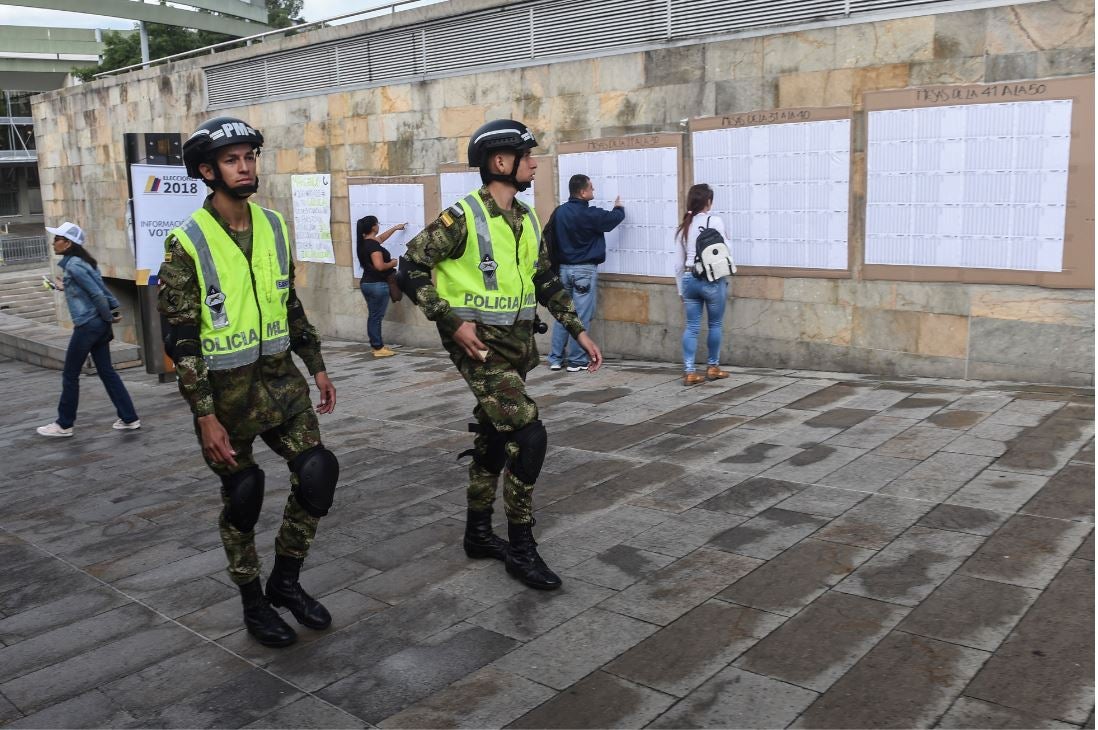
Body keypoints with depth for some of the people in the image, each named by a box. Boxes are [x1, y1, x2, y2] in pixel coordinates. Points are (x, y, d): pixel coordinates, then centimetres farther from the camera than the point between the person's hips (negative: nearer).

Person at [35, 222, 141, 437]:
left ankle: (64, 425, 15)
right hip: (98, 325, 9)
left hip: (87, 326, -9)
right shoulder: (81, 262, 12)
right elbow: (99, 288, 11)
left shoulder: (73, 266, -16)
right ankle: (129, 419, 11)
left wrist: (108, 317, -8)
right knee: (106, 371, 11)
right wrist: (113, 309, 4)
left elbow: (97, 294, -19)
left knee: (70, 375, 4)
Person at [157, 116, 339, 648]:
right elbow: (181, 338, -13)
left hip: (280, 378, 5)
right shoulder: (187, 243, -12)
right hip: (225, 389, -4)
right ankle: (253, 601, 27)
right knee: (242, 496, 7)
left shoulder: (273, 226, 5)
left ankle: (286, 580, 17)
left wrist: (317, 367, 12)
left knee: (318, 472, -5)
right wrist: (205, 415, -17)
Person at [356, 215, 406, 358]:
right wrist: (393, 263, -8)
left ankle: (376, 345, 21)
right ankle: (378, 348, -1)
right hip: (377, 285, -10)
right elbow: (380, 266, -27)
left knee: (373, 316, 14)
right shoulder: (373, 245, -19)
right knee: (376, 317, -5)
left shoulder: (365, 243, 10)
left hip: (366, 283, 10)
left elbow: (380, 238, 30)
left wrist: (395, 228, 38)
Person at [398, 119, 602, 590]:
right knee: (529, 436, -14)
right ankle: (521, 547, -1)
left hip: (516, 345, 8)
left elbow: (547, 282, 17)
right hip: (480, 346, -8)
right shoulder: (463, 217, -14)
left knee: (493, 440, 15)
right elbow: (411, 268, -13)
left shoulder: (526, 219, 9)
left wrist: (579, 331, 12)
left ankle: (478, 533, 31)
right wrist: (452, 322, -18)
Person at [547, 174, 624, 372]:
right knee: (581, 317, -1)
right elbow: (615, 218, 1)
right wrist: (619, 207, 25)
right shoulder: (589, 214, -14)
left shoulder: (560, 212, 3)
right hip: (584, 270, -6)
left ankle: (555, 358, 12)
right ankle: (576, 361, 3)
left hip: (564, 268, 6)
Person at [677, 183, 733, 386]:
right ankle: (712, 367, 23)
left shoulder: (683, 226, 7)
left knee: (692, 326, 6)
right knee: (715, 324, 13)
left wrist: (681, 288, 17)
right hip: (712, 279, -4)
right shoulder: (715, 222, -6)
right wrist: (725, 280, 9)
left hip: (689, 279, 4)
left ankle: (689, 372, 2)